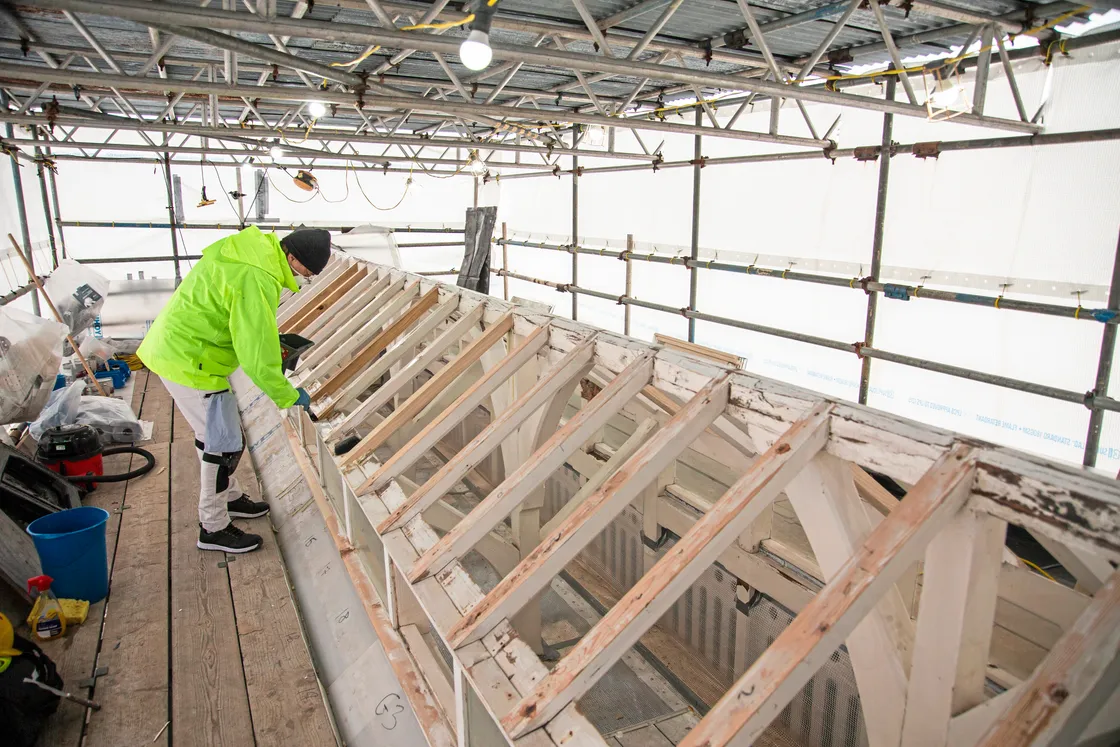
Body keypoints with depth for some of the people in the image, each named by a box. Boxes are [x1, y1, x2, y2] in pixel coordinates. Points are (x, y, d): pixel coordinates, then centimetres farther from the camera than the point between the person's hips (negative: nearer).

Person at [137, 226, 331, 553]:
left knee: (211, 433, 23)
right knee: (225, 444, 1)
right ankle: (213, 528, 15)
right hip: (191, 363, -10)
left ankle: (229, 497, 41)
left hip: (173, 347, 10)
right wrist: (289, 396, -12)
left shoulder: (254, 245, 1)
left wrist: (271, 338, 15)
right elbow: (257, 357, -25)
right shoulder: (258, 281, -28)